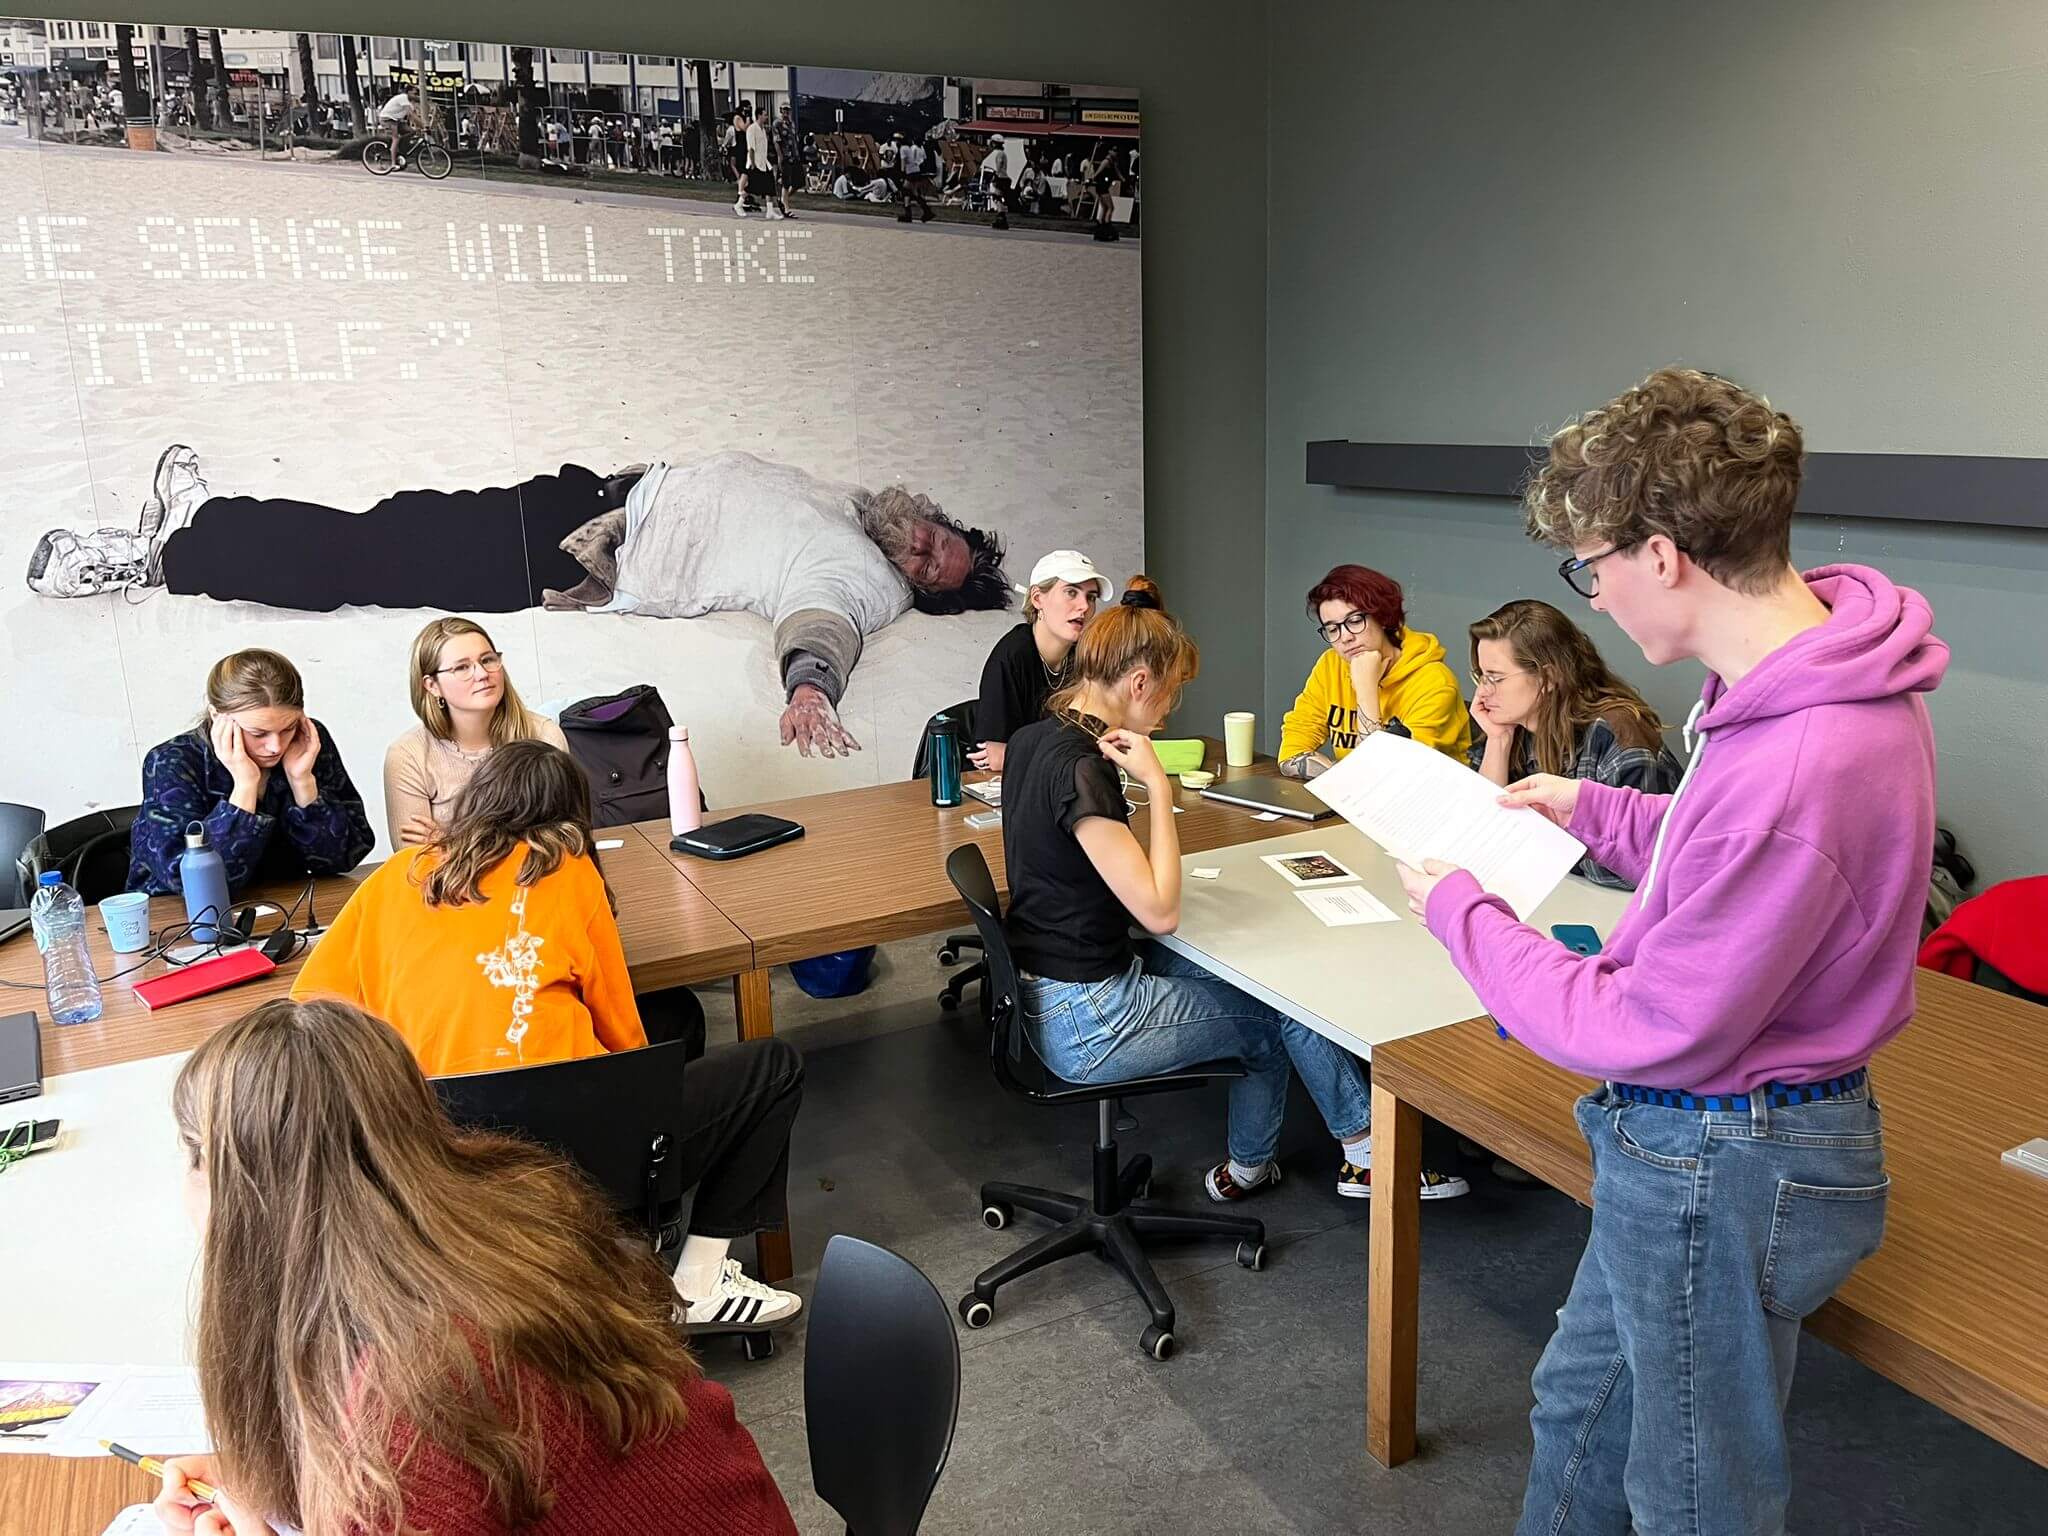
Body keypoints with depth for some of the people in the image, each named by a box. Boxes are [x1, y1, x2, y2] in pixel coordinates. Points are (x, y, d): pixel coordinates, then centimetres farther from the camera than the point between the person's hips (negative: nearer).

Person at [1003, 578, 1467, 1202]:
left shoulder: (1034, 739, 4)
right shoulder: (1079, 770, -26)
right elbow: (1160, 910, -24)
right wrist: (1158, 784, -21)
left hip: (1048, 996, 9)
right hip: (1089, 1022, -9)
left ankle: (1249, 1167, 30)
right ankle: (1367, 1152, 28)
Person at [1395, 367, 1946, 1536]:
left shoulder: (1790, 767, -35)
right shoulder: (1833, 666, -3)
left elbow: (1650, 1035, -25)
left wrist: (1460, 909, -15)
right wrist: (1597, 811, 9)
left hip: (1721, 1170, -9)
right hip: (1696, 1142, 9)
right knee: (1582, 1407, 28)